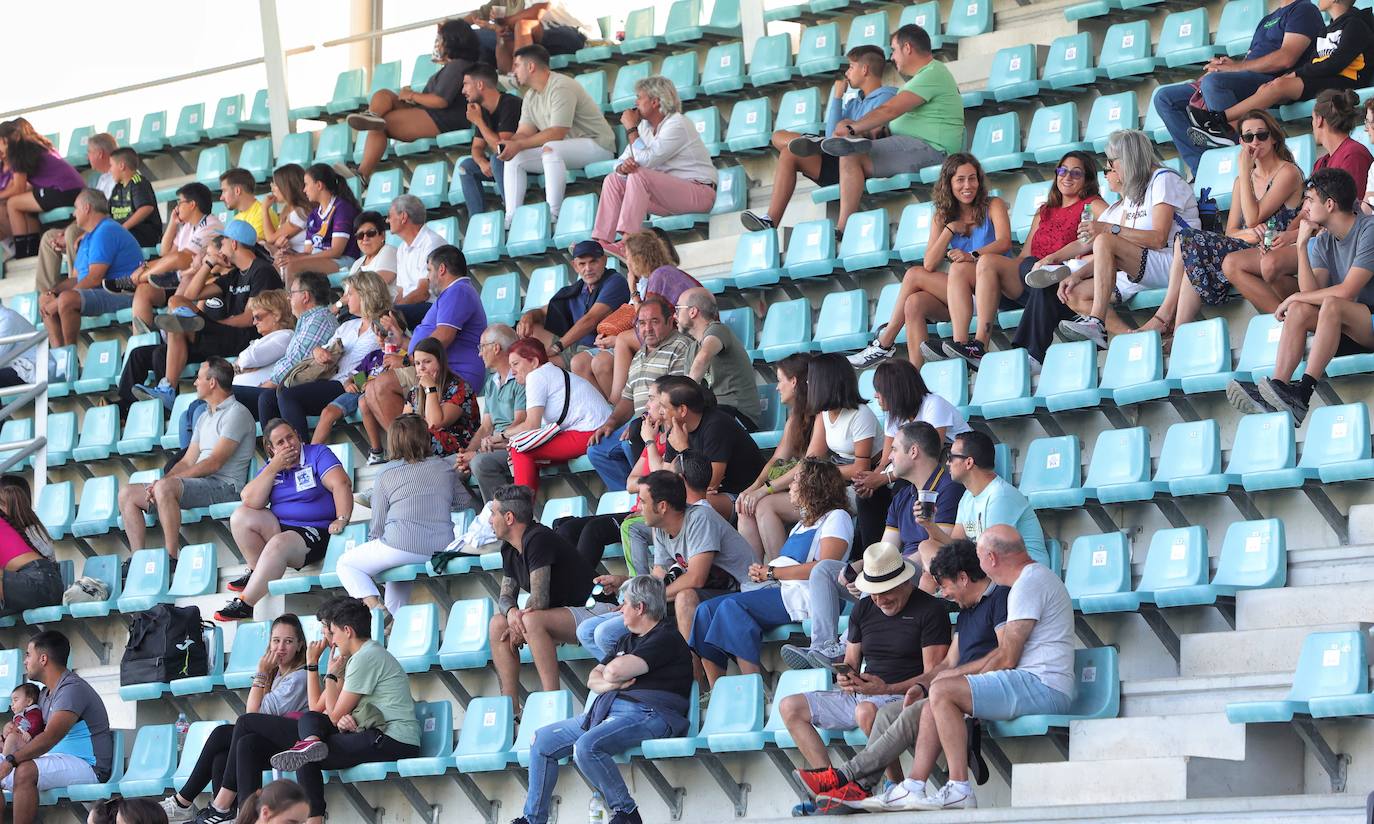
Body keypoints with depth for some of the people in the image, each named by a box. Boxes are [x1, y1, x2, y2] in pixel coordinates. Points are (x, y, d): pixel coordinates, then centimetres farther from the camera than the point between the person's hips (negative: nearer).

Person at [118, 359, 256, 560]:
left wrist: (166, 481, -16)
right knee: (127, 494, 0)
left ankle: (171, 557, -34)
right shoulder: (205, 417, 25)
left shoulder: (236, 413, -7)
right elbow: (187, 462, 20)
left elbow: (214, 463, -15)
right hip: (199, 484, 10)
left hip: (223, 486, -10)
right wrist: (161, 481, -1)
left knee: (165, 488, -36)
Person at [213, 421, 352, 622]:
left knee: (278, 545, -33)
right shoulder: (271, 467, 9)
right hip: (279, 526, 7)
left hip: (314, 532, -7)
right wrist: (273, 468, -11)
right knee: (240, 517, -7)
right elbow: (251, 502, -5)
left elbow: (341, 484, -19)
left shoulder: (317, 454, -5)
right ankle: (256, 571, 2)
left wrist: (342, 519, -30)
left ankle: (246, 604, -31)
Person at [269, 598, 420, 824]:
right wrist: (342, 717, -8)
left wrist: (331, 675, 6)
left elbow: (335, 715, -8)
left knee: (307, 761, -14)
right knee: (309, 719, 2)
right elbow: (338, 715, 19)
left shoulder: (365, 658, -13)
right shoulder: (370, 652, 21)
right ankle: (312, 743, -30)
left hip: (395, 743, -11)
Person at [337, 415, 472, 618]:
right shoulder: (445, 468, 8)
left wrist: (373, 542, 22)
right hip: (441, 549, 5)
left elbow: (377, 526, 3)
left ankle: (376, 607, -9)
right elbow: (464, 502, 20)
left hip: (401, 547, -5)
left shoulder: (385, 475, 0)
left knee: (346, 564, 13)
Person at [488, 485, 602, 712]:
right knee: (497, 624, -1)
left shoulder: (537, 540, -20)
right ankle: (510, 707, -7)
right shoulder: (509, 548, 9)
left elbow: (539, 600, -23)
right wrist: (511, 612, -15)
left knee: (532, 621, -33)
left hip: (592, 612, -10)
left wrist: (518, 627, -8)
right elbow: (506, 596, 9)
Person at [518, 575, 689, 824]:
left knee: (586, 747, -35)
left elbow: (615, 670, -18)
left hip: (647, 713, -10)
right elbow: (593, 679, 21)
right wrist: (609, 684, -2)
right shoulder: (628, 641, 25)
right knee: (542, 741, 8)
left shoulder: (666, 638, -7)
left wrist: (610, 675, 7)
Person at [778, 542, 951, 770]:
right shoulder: (864, 609, 16)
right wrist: (844, 677, -5)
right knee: (790, 707, -3)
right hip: (859, 697, 8)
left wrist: (887, 689, -25)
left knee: (867, 711, -40)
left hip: (903, 698, -8)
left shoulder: (930, 611, -6)